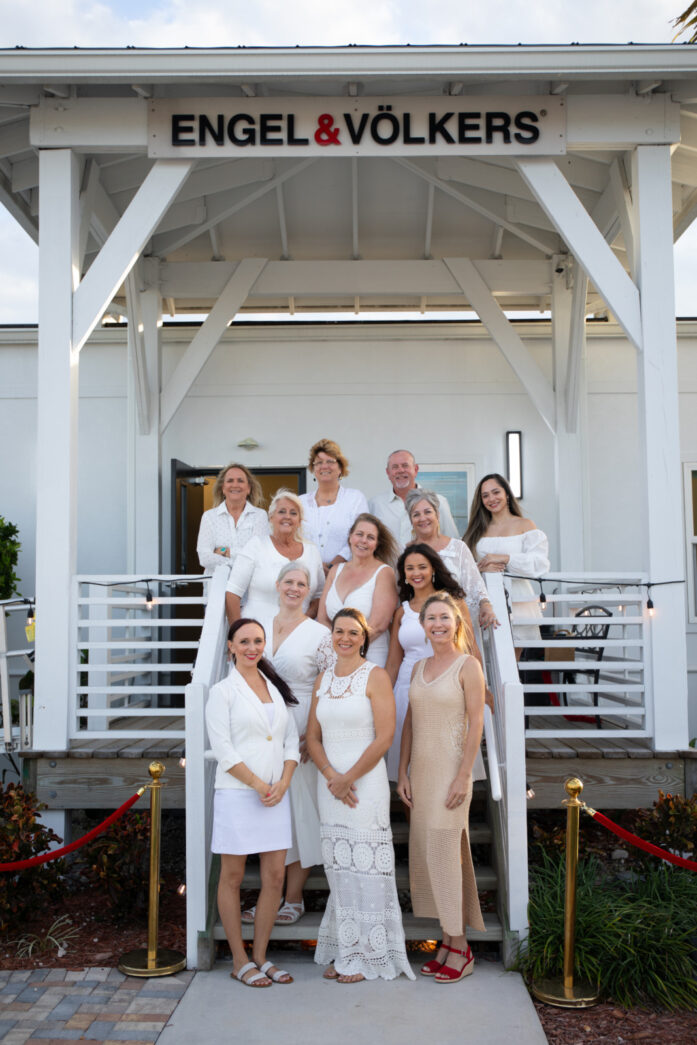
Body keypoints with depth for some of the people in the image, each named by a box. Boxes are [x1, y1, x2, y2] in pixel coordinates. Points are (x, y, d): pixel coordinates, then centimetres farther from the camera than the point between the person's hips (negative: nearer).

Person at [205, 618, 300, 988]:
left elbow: (292, 740, 10)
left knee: (275, 878, 6)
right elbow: (223, 749, -10)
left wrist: (283, 784, -5)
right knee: (232, 877, 4)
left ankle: (260, 955, 20)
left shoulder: (276, 688, 13)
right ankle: (239, 960, 17)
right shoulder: (223, 691, -3)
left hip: (276, 795, 5)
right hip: (237, 794, -5)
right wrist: (259, 786, -13)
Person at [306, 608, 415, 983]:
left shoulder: (375, 676, -6)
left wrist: (348, 778, -12)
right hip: (330, 784, 5)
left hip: (366, 783, -5)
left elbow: (384, 736, -13)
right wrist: (331, 776, -6)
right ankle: (344, 953, 21)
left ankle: (367, 957, 11)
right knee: (338, 869, 10)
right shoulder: (323, 679, 11)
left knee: (365, 867, -1)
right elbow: (313, 737, 10)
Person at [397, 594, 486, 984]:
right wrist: (403, 772, 8)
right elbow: (410, 723, 13)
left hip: (451, 769, -6)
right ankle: (450, 940, 19)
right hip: (421, 769, 6)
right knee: (427, 855, 8)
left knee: (444, 855, -5)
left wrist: (463, 777, -16)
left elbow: (476, 724, -11)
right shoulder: (419, 667, 12)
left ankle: (461, 948, 7)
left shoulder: (468, 666, -7)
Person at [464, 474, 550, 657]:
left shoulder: (525, 526, 5)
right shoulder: (479, 530, 15)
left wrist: (505, 558, -15)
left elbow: (540, 563, -8)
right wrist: (481, 568, -13)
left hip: (517, 603, -2)